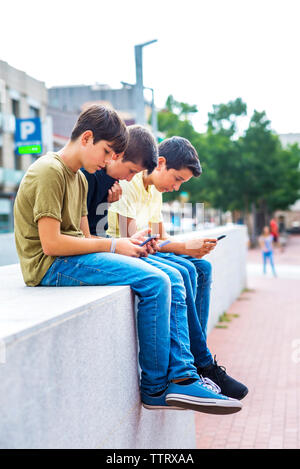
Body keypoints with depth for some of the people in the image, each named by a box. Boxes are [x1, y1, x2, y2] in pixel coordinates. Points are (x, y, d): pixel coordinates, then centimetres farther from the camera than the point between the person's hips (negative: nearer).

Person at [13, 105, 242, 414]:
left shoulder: (78, 179, 20)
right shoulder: (49, 171, -12)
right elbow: (51, 244, -19)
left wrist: (125, 243, -1)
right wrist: (112, 246, -13)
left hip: (74, 258, 10)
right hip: (50, 266, -10)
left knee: (173, 281, -4)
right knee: (154, 282, -23)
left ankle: (182, 377, -11)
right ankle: (155, 388, -12)